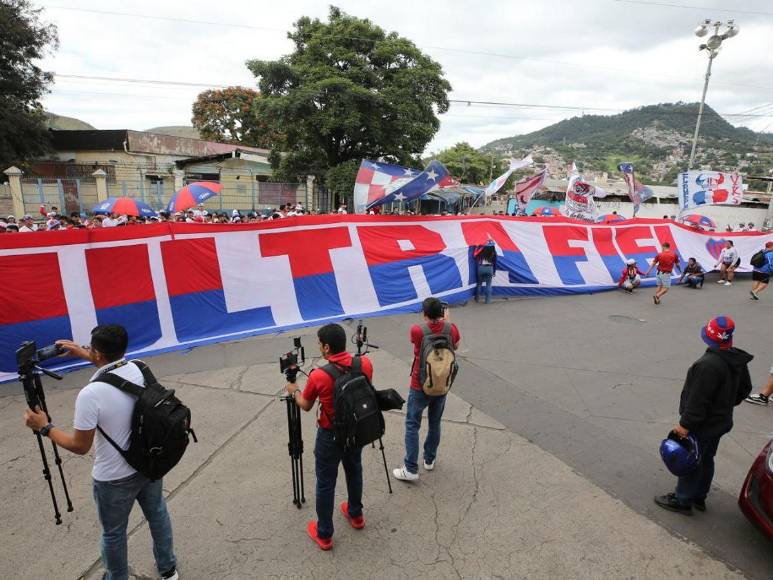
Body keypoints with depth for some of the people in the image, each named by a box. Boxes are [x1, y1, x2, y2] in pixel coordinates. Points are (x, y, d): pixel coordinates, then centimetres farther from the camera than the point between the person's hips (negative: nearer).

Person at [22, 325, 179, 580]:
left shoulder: (90, 394, -29)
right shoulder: (139, 369, -11)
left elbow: (80, 447, -17)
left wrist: (44, 428, -4)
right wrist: (82, 353, 19)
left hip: (115, 478, -6)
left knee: (113, 533, 21)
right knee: (158, 514, 26)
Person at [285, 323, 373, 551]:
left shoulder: (318, 376, -25)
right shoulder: (365, 364, -15)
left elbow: (305, 406, -5)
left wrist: (294, 391, 15)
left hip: (330, 436, -4)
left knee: (325, 484, 14)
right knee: (354, 471, 27)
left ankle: (324, 534, 30)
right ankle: (355, 515, 47)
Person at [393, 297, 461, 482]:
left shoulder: (417, 331, -21)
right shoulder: (451, 329, -10)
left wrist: (435, 321, 10)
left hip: (420, 387, -4)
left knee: (412, 425, 6)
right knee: (435, 423, 20)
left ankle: (410, 469, 6)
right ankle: (429, 460, 35)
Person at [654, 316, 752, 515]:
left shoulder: (708, 365, -32)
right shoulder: (739, 360, -3)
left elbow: (698, 399, -29)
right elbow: (744, 390, 12)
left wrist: (685, 423, -20)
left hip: (702, 426, -9)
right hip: (721, 422, 9)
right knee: (706, 460, 22)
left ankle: (682, 501, 23)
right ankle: (699, 497, 38)